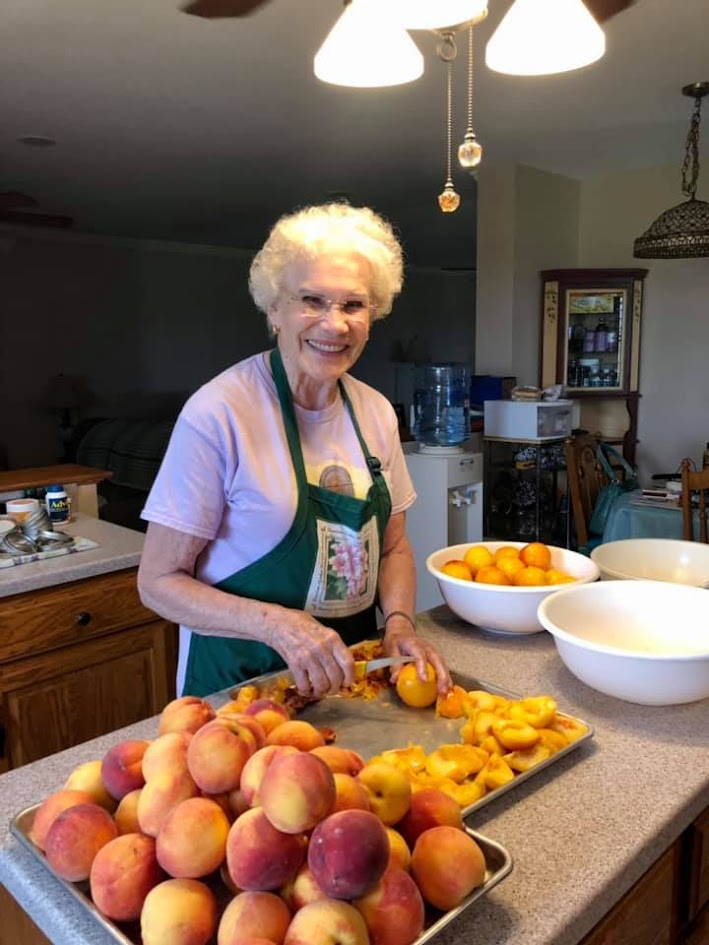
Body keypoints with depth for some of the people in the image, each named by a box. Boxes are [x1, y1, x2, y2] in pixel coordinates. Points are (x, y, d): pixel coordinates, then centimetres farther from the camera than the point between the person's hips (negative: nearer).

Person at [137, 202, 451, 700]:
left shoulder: (377, 412, -2)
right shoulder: (218, 413, -21)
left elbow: (393, 547, 8)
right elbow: (160, 580, -17)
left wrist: (399, 621, -11)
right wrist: (276, 623, -29)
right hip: (237, 680, -5)